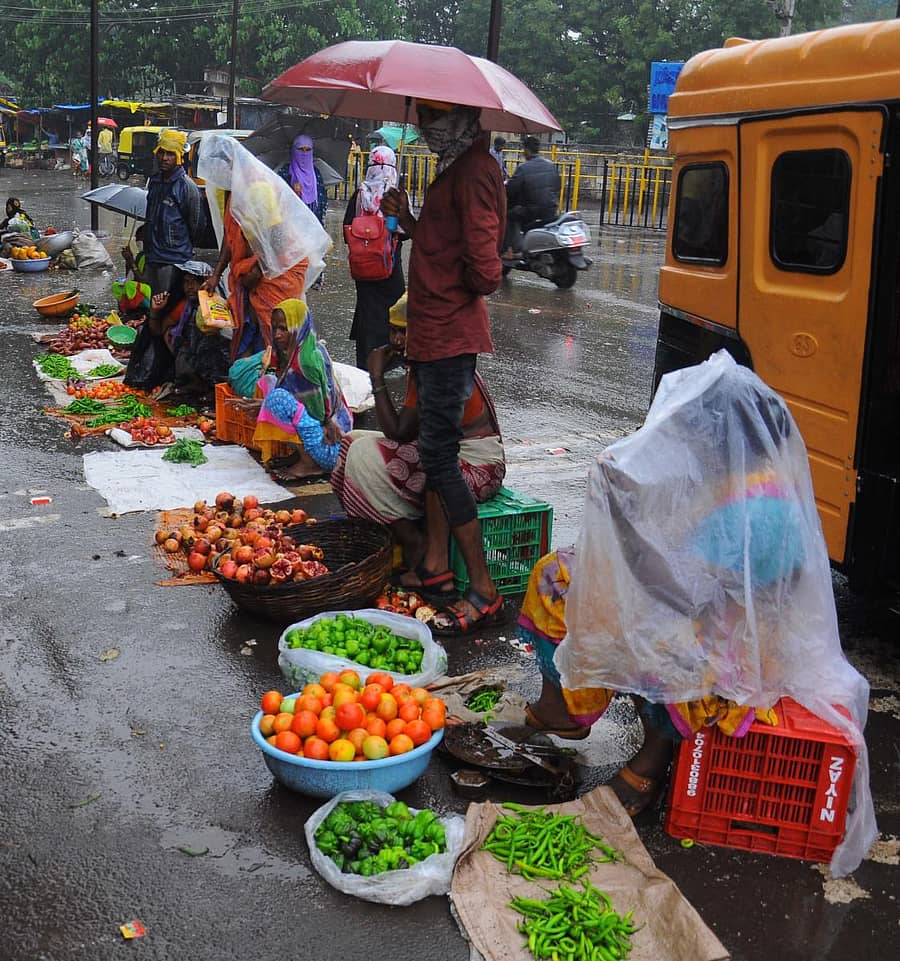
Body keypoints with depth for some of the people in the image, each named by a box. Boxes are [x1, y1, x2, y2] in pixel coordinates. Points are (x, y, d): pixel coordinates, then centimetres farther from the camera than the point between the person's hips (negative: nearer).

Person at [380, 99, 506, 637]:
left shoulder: (474, 171, -15)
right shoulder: (455, 169, 18)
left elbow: (484, 271, -22)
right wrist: (408, 221, 8)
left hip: (451, 335, -11)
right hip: (433, 331, 11)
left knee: (440, 456, -10)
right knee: (435, 449, 16)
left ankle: (485, 593, -4)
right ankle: (436, 563, 28)